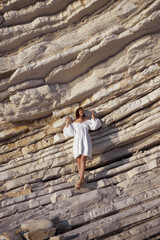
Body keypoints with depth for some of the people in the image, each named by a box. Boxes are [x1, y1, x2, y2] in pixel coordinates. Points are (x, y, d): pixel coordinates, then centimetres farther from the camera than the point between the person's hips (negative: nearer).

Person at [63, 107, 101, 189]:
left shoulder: (87, 121, 14)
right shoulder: (74, 123, 15)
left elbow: (94, 126, 4)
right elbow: (70, 133, 8)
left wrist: (93, 117, 0)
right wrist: (67, 123, 5)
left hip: (86, 141, -2)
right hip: (77, 142, 2)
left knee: (83, 159, -16)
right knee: (79, 160, -6)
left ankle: (80, 180, -22)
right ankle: (82, 179, 0)